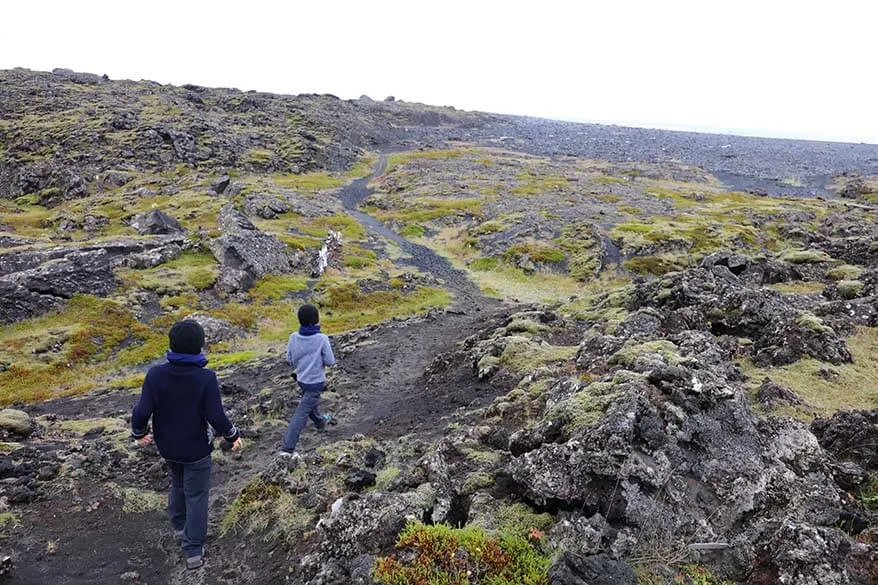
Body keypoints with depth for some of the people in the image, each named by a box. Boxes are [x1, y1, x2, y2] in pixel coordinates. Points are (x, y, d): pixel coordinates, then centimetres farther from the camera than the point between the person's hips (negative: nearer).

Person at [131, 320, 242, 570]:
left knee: (177, 485, 29)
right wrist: (233, 436, -5)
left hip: (167, 447, 4)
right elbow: (216, 417, -23)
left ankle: (179, 526, 49)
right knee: (196, 496, 11)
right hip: (197, 449, -3)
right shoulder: (206, 378, -24)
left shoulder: (156, 374, -17)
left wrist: (139, 432, 5)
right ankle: (194, 551, 18)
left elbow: (142, 411, -17)